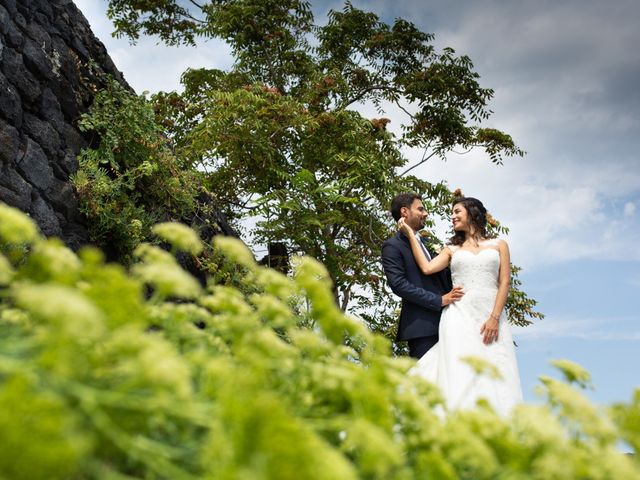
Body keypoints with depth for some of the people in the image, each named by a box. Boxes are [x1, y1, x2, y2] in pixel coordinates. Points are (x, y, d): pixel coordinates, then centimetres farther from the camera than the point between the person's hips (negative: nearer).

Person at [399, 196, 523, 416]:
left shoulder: (499, 245, 16)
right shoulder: (452, 249, 19)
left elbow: (504, 283, 5)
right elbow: (427, 268, 1)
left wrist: (494, 317, -9)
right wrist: (411, 234, 7)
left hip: (491, 317, -1)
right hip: (460, 316, 1)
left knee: (494, 378, -9)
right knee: (462, 376, -12)